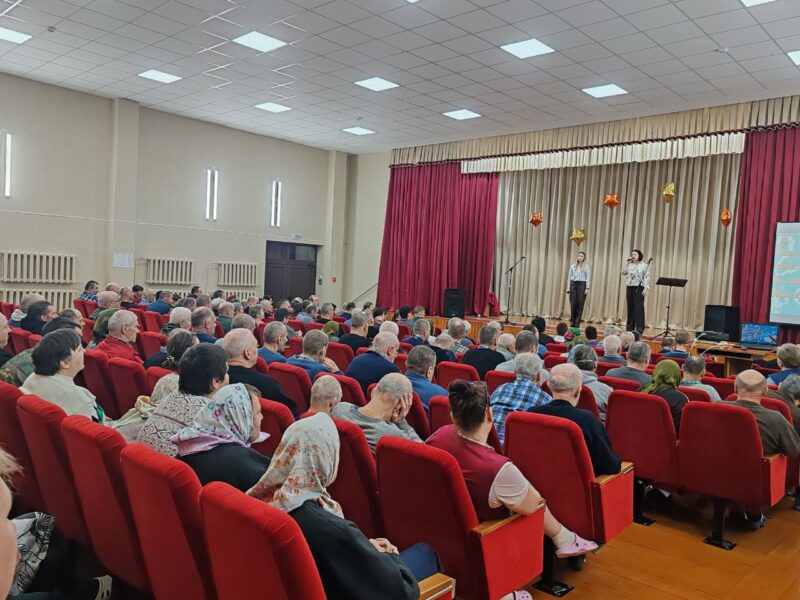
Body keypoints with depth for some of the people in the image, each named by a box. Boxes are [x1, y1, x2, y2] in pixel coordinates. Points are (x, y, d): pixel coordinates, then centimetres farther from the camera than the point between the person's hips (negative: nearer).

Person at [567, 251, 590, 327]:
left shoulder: (586, 267, 4)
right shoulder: (573, 266, 11)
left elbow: (588, 278, -1)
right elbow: (569, 277, 10)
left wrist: (587, 288, -10)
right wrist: (568, 288, 4)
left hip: (582, 285, -2)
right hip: (573, 284, 2)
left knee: (580, 304, -3)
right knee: (573, 304, 1)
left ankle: (577, 324, 2)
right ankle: (572, 323, 9)